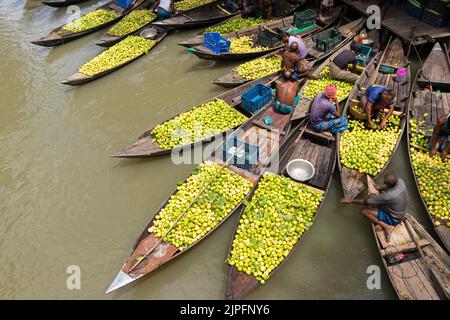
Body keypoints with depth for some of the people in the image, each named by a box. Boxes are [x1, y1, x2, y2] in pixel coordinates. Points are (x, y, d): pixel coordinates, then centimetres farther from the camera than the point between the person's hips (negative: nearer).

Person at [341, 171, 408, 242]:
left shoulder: (387, 196, -37)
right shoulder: (400, 181, -19)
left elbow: (366, 202, -24)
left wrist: (351, 200, -13)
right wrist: (380, 188, 22)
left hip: (394, 219, -8)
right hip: (401, 214, 8)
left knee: (364, 211, -13)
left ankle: (386, 226, -8)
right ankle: (382, 223, 6)